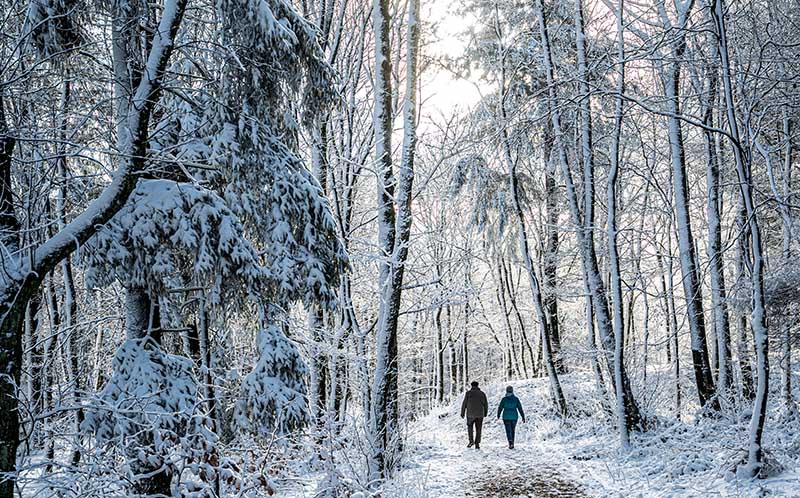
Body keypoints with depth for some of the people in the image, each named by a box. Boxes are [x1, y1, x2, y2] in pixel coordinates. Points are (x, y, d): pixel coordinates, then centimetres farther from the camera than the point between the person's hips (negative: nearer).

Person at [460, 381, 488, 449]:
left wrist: (462, 413, 6)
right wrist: (486, 412, 21)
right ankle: (477, 444, 2)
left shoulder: (468, 393, -1)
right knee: (478, 429, 8)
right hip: (480, 414, 1)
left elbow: (464, 403, -2)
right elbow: (485, 404, 5)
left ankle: (471, 440, 2)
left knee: (470, 426, 18)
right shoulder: (482, 393, 4)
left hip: (470, 414, -1)